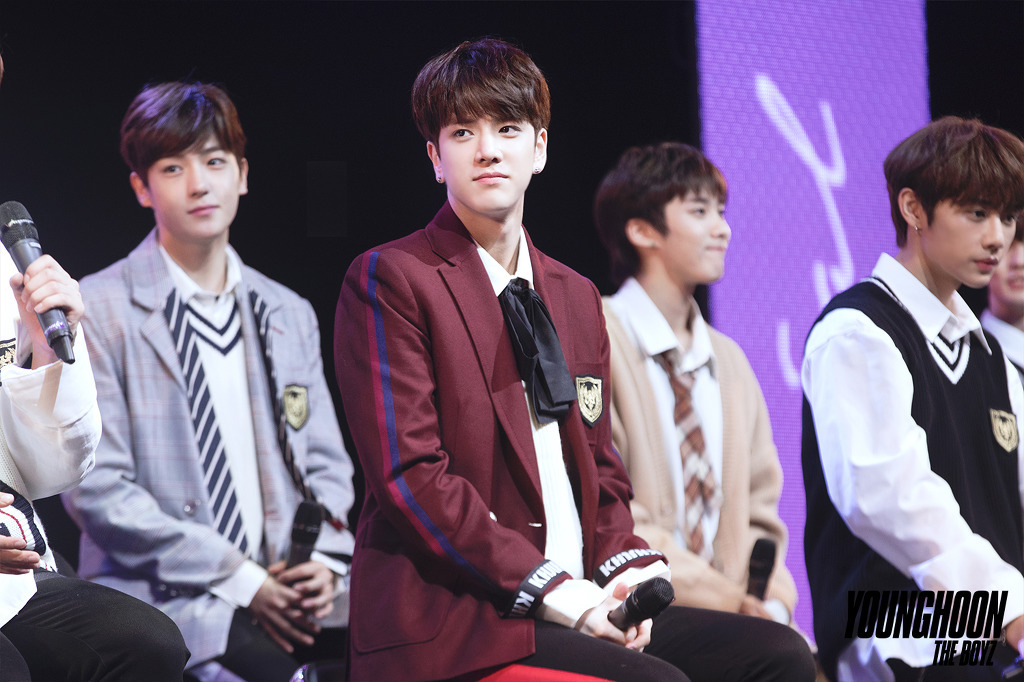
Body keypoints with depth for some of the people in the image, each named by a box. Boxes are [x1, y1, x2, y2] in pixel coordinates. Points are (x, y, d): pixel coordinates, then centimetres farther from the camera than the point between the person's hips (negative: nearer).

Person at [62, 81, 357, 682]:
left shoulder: (290, 315, 19)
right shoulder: (99, 311, 0)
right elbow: (96, 489, -7)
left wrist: (324, 563, -3)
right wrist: (241, 581, -11)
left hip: (287, 586, 5)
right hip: (161, 595, -5)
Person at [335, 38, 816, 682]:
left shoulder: (577, 297, 22)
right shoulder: (390, 280, -1)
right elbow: (411, 475, -10)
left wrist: (625, 568, 0)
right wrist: (550, 590, -17)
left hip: (580, 603, 7)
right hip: (450, 625, -7)